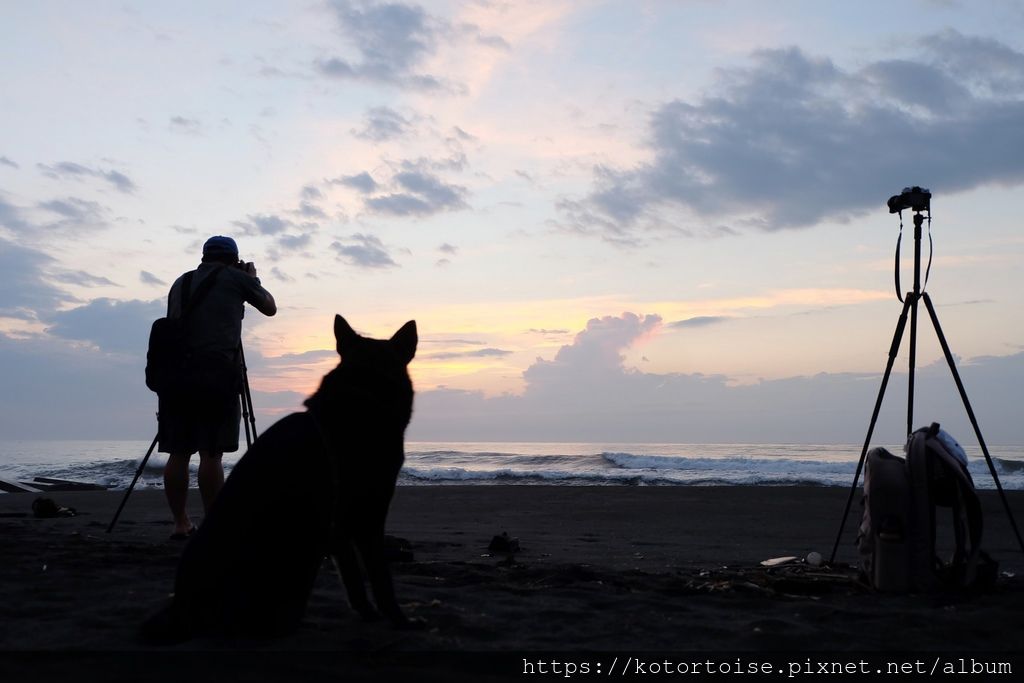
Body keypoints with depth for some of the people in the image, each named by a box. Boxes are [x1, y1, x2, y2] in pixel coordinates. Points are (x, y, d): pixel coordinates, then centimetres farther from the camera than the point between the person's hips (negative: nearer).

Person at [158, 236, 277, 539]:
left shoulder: (180, 282, 20)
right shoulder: (237, 278, 9)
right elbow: (270, 308, 24)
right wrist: (253, 279, 37)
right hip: (218, 372, -4)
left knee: (178, 452, 8)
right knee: (211, 453, -5)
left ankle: (181, 524, 13)